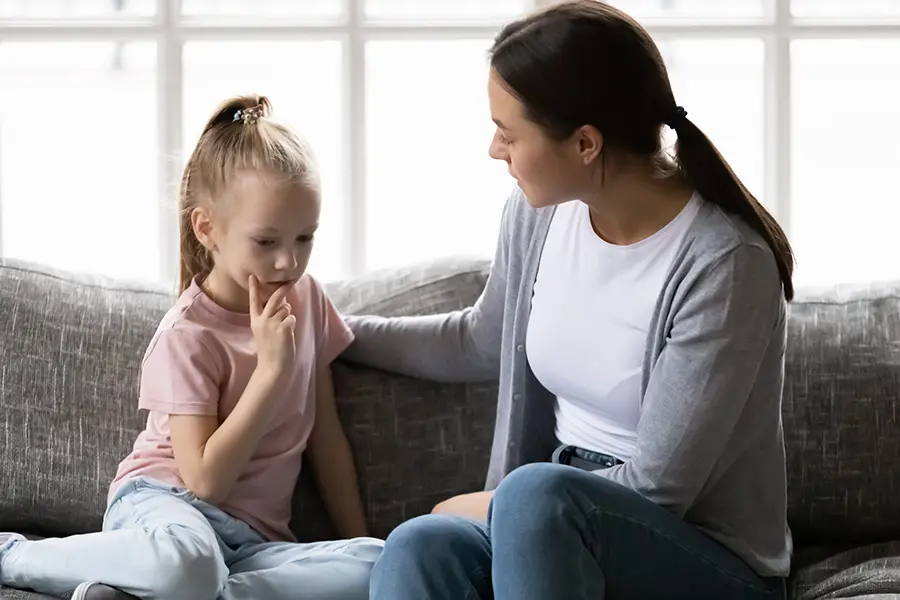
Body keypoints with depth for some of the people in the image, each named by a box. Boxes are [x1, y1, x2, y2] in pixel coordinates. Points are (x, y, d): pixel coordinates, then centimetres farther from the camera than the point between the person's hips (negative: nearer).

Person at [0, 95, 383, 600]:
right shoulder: (189, 336, -10)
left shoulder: (306, 299, 10)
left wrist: (360, 542, 13)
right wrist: (272, 367, -18)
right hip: (165, 503, -6)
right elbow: (206, 480, -17)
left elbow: (327, 437, 17)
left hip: (252, 537, 6)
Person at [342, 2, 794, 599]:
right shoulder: (540, 212, 1)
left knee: (535, 493, -37)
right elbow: (484, 342, 23)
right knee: (418, 549, -29)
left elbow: (656, 488, -17)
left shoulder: (724, 264, -20)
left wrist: (488, 507, -8)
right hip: (555, 525, 6)